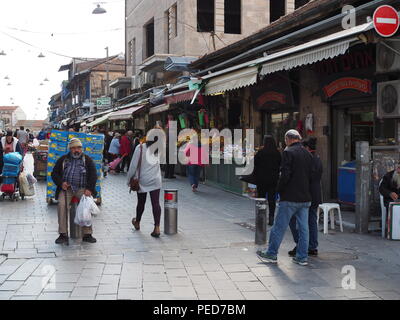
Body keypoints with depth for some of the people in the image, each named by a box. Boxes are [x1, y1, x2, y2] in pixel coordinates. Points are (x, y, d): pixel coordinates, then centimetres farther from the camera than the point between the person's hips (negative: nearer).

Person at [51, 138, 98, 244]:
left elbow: (93, 175, 5)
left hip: (82, 189, -1)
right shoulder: (63, 159, 18)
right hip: (66, 188, 1)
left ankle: (87, 234, -22)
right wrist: (61, 183, -4)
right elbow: (54, 173, 17)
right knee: (62, 204, -28)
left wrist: (89, 189, -11)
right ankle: (63, 234, -22)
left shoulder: (87, 160, 14)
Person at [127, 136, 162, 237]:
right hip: (155, 181, 1)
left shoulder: (140, 148, -10)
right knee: (156, 203, -3)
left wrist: (129, 179, 3)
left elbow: (134, 165, -7)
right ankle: (157, 227, -11)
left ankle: (137, 223, 37)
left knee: (141, 202, 15)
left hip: (142, 180, -1)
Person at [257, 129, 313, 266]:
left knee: (279, 227, 4)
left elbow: (285, 174, -17)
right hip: (305, 198, 6)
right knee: (303, 228, 8)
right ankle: (302, 257, 13)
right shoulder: (308, 154, 9)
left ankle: (271, 254, 12)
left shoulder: (288, 152, -11)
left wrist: (279, 189, -4)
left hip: (290, 198, -6)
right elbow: (311, 175, 11)